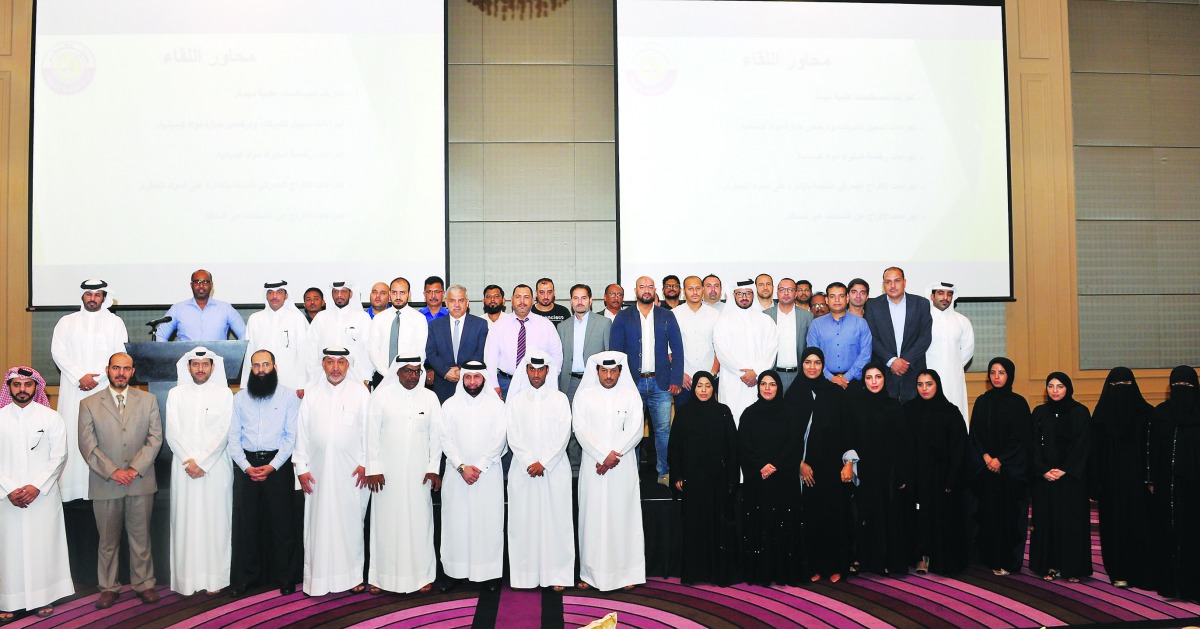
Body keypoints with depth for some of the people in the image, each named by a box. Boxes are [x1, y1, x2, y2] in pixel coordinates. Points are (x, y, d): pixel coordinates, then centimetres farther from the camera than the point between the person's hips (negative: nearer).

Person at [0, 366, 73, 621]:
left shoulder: (51, 418, 1)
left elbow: (58, 457, -1)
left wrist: (37, 486, -11)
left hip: (43, 495, -1)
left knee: (43, 545, 3)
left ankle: (44, 597, 12)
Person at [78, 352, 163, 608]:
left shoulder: (148, 400, 6)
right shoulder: (89, 404, 3)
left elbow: (155, 438, 1)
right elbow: (87, 445, -3)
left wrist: (135, 469, -10)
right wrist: (112, 471, -12)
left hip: (141, 481, 1)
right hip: (105, 483, 0)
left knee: (141, 537, 7)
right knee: (108, 540, 8)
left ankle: (144, 584, 17)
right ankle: (109, 587, 19)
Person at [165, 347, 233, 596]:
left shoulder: (224, 393, 3)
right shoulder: (176, 394, 9)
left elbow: (223, 432, -4)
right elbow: (172, 433, 2)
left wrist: (201, 462, -11)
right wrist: (189, 461, -9)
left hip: (216, 468, -1)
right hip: (184, 468, 2)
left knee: (215, 521, 1)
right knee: (186, 521, 3)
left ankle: (215, 578, 7)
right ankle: (187, 578, 9)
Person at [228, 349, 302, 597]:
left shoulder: (289, 395, 1)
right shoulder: (240, 397, 9)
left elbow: (292, 435, -3)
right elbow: (233, 437, 6)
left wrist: (272, 466, -11)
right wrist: (246, 466, -7)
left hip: (278, 463, -2)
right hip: (246, 465, 2)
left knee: (282, 521, 1)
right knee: (245, 522, 5)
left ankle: (285, 577, 11)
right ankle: (243, 578, 15)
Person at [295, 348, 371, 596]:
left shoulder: (360, 393, 2)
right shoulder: (311, 393, 7)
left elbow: (368, 430, 2)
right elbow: (302, 432, 7)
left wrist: (365, 464, -3)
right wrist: (301, 467, 3)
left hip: (351, 472, -1)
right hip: (318, 471, 1)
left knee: (350, 522, 4)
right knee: (319, 523, 4)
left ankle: (352, 575, 15)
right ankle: (318, 578, 13)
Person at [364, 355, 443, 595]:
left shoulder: (430, 398, 5)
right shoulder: (381, 396, -1)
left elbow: (436, 436, 6)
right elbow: (372, 434, -2)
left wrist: (433, 469, 1)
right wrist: (373, 469, -6)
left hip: (419, 473, 1)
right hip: (387, 472, -1)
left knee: (419, 521, 4)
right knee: (386, 522, 4)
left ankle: (422, 574, 15)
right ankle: (382, 576, 15)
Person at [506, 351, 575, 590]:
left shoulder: (560, 398, 4)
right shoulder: (515, 400, 8)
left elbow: (563, 435, -2)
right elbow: (513, 436, 2)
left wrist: (543, 463, -10)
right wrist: (530, 463, -9)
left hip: (555, 470, -1)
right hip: (523, 470, 1)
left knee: (556, 520, -1)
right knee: (524, 521, 2)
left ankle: (557, 574, 6)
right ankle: (526, 574, 9)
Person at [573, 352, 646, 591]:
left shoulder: (631, 396, 5)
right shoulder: (583, 396, 4)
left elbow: (635, 431, -3)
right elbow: (580, 429, -4)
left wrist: (614, 455, -13)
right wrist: (604, 456, -12)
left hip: (623, 468, 0)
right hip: (592, 467, 0)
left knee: (623, 516, 2)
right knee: (593, 517, 2)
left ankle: (626, 572, 9)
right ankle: (591, 573, 9)